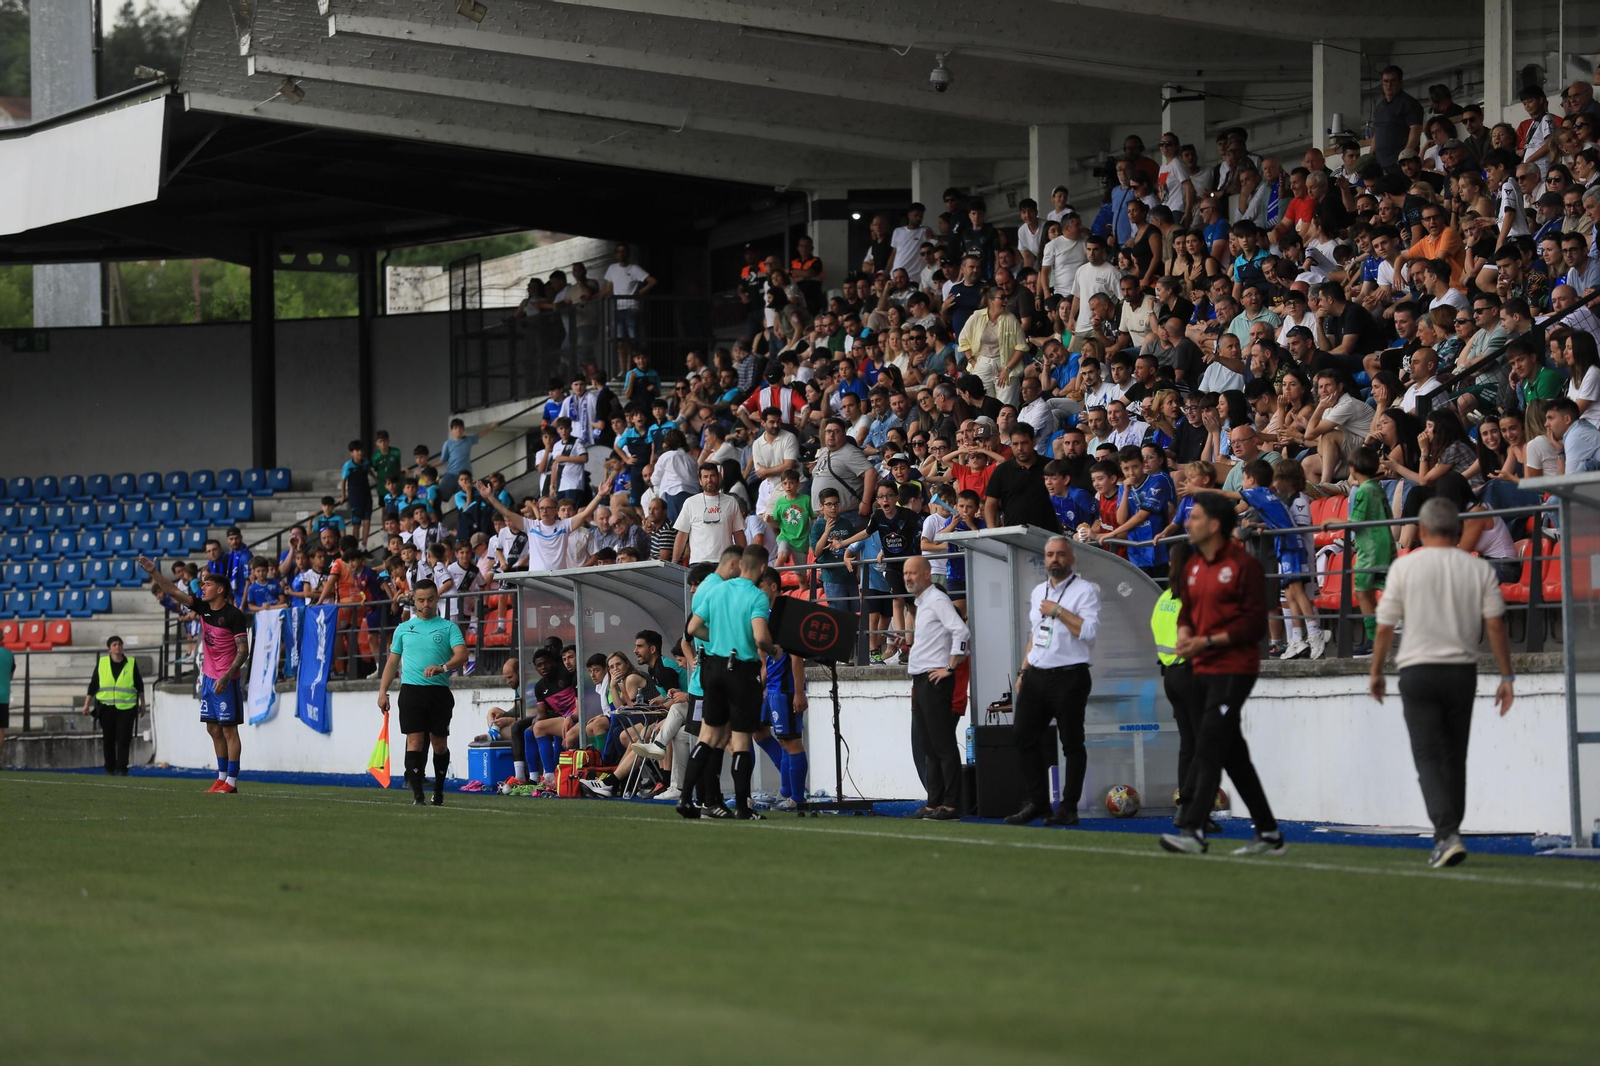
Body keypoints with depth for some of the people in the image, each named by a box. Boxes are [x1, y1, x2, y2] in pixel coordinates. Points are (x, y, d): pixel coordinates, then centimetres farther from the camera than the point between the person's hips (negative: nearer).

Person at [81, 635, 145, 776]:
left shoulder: (131, 664, 6)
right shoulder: (102, 663, 6)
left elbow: (139, 685, 14)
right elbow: (93, 685, 9)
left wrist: (142, 703, 14)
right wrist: (87, 704, 6)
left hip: (126, 707, -1)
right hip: (106, 706, 1)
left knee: (123, 739, -7)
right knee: (108, 739, 5)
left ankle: (122, 769, -6)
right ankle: (109, 769, 14)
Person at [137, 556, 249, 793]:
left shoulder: (234, 615, -14)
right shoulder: (203, 608, 6)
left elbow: (243, 650, -15)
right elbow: (174, 592, 5)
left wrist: (227, 677, -23)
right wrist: (154, 573, -5)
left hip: (225, 680, -8)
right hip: (208, 676, 8)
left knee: (228, 728, -4)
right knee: (213, 728, 10)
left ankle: (231, 782, -2)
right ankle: (221, 777, 17)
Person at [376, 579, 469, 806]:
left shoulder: (448, 627, 7)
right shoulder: (403, 629, 15)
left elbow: (461, 654, -7)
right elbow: (392, 662, 18)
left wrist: (442, 667, -26)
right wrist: (383, 692, 8)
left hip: (439, 691, -1)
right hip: (411, 691, 1)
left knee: (439, 743, 3)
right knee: (415, 741, -9)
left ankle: (439, 793, 18)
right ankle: (417, 795, -13)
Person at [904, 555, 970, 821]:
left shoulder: (937, 600, -11)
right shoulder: (921, 603, 18)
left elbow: (962, 632, -22)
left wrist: (950, 667, -20)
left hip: (935, 681, -10)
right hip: (920, 680, 10)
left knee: (943, 746, -9)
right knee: (930, 747, 11)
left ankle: (950, 804, -9)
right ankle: (934, 803, 13)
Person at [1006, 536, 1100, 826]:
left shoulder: (1085, 591, -5)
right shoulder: (1038, 592, 18)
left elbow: (1089, 631, -18)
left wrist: (1058, 611, -15)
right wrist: (1023, 671, 18)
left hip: (1070, 676, -7)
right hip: (1036, 676, 7)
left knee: (1072, 742, -2)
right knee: (1024, 736, 2)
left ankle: (1069, 808, 2)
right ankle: (1036, 803, 8)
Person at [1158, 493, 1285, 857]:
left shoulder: (1243, 565, -11)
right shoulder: (1193, 566, 14)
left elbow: (1255, 623, -14)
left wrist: (1208, 641, -19)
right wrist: (1184, 632, -1)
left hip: (1233, 671, -9)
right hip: (1203, 672, 9)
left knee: (1208, 750, -16)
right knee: (1233, 756, 12)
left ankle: (1192, 830, -21)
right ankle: (1269, 835, 19)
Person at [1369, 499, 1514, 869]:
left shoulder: (1405, 567, -2)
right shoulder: (1479, 569, 3)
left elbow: (1385, 627, 0)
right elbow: (1495, 624, -2)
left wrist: (1376, 673, 12)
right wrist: (1506, 677, 3)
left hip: (1418, 670, -3)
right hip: (1462, 670, 3)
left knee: (1428, 757, -5)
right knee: (1454, 757, 14)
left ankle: (1447, 834, -23)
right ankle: (1448, 836, 18)